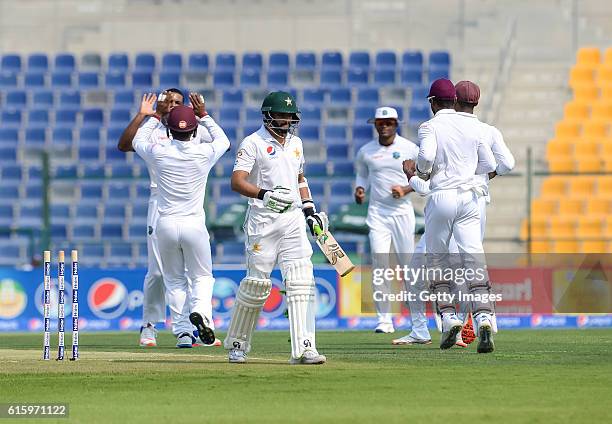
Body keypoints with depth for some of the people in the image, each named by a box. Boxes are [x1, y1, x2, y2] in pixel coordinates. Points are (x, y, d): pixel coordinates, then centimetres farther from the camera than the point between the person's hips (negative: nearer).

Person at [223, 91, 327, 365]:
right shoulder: (253, 143, -5)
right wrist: (264, 194, -31)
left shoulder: (295, 143, 16)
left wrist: (309, 208, 17)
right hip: (263, 220, -5)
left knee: (300, 282, -8)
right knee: (257, 282, 0)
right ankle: (237, 344, 19)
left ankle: (303, 349, -14)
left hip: (293, 219, 5)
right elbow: (237, 182, -15)